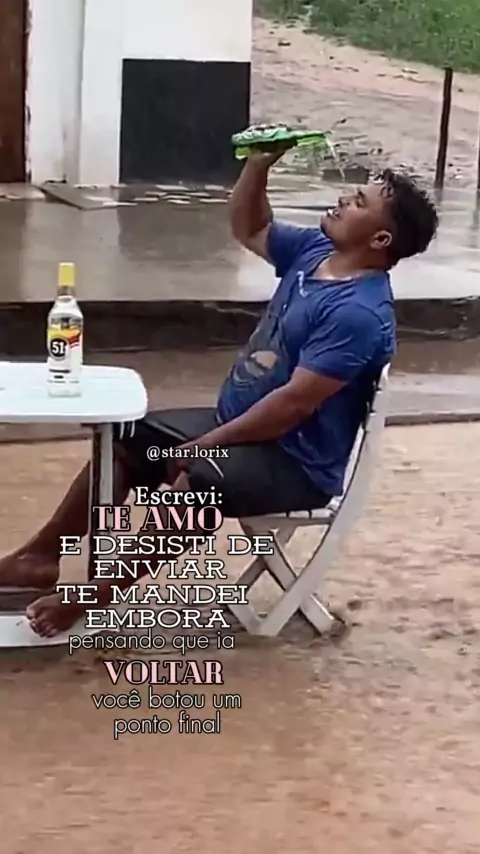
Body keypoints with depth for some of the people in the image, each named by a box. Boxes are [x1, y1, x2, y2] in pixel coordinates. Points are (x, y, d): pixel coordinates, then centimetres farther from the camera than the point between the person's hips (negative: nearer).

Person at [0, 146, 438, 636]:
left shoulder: (359, 314, -26)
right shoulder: (316, 250, 3)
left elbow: (294, 402, -27)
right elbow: (248, 229, 18)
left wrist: (207, 444, -22)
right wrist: (261, 162, -1)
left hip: (295, 462, -10)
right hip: (237, 423, 10)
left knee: (193, 480, -36)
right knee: (128, 439, 8)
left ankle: (97, 596, -23)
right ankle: (42, 555, 13)